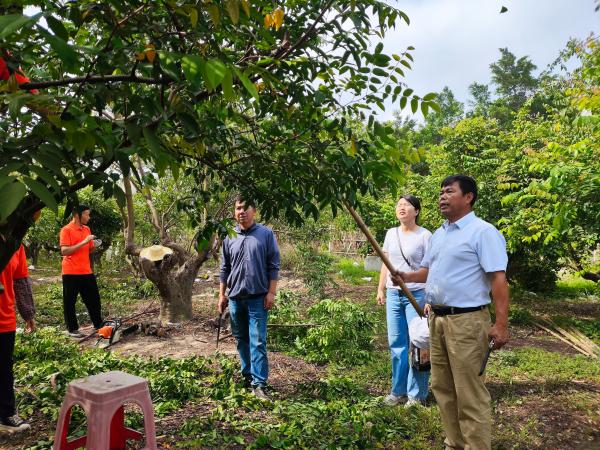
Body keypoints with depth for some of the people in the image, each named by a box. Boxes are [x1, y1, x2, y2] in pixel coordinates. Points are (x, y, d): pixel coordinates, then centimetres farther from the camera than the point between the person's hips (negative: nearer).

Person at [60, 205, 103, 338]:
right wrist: (83, 242, -21)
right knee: (70, 302, 4)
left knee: (94, 299, 11)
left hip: (87, 272, 7)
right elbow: (64, 251, -18)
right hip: (71, 272, -7)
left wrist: (94, 246, -1)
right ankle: (72, 329, 14)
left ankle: (98, 325, 22)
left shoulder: (87, 229, 12)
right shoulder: (66, 230, -9)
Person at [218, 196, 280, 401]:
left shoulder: (266, 234, -4)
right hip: (235, 297, 4)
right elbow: (224, 268, 12)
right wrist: (222, 295, 10)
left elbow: (273, 266, -4)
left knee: (257, 342, -5)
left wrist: (271, 293, -9)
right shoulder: (229, 238, 6)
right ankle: (247, 375, 29)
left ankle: (259, 384, 0)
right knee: (241, 340, 14)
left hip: (258, 297, -4)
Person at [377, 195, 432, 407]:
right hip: (393, 294, 5)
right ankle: (398, 390, 24)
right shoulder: (391, 233, 9)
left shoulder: (424, 235, -6)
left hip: (416, 294, -5)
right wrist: (381, 289, 14)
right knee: (396, 343, 10)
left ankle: (417, 394, 15)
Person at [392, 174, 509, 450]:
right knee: (442, 387, 16)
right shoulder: (438, 234, 15)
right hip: (437, 319, 9)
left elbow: (498, 278, -16)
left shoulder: (483, 232, -10)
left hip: (466, 320, -8)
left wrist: (501, 324, -21)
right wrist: (407, 277, 4)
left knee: (469, 394, -1)